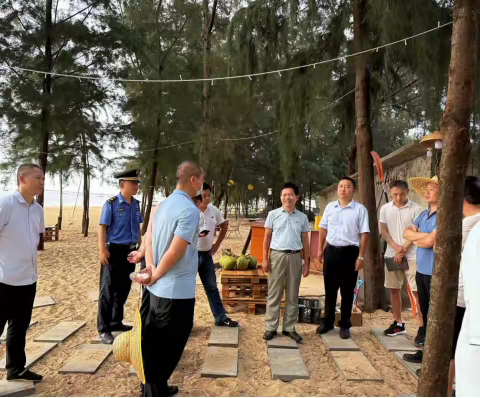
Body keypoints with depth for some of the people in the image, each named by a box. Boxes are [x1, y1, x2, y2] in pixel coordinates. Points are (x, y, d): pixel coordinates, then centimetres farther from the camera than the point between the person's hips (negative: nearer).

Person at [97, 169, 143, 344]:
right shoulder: (111, 203, -12)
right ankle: (104, 329, 11)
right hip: (115, 251, -6)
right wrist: (103, 250, -19)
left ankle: (116, 322, 31)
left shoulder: (136, 204, 7)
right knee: (108, 290, 2)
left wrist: (139, 245, 16)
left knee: (123, 289, 16)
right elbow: (102, 227, -14)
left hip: (130, 251, 7)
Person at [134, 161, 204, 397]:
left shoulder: (165, 204, 8)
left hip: (157, 288, 9)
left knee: (155, 343, 20)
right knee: (168, 347, 7)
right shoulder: (189, 210, -20)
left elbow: (149, 237, 6)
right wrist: (156, 275, -9)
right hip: (176, 291, -9)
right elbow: (175, 252, -23)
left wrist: (151, 267, -6)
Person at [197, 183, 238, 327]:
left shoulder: (213, 210, 2)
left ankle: (221, 318, 22)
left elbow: (224, 226, 18)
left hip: (206, 255, 5)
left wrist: (217, 244, 11)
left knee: (212, 287, 13)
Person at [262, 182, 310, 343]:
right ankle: (271, 327, 12)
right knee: (274, 294, 3)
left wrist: (306, 263, 7)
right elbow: (267, 238, 3)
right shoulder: (273, 214, 2)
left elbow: (305, 241, 10)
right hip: (277, 255, -2)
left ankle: (289, 328, 19)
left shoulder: (302, 217, 6)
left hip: (295, 257, 2)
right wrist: (265, 259, -3)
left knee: (292, 296, 9)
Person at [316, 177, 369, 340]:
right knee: (330, 289, 12)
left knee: (347, 291, 7)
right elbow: (323, 229, 12)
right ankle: (328, 321, 26)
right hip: (331, 250, 3)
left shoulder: (360, 209, -4)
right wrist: (320, 250, 9)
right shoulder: (330, 207, 6)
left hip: (350, 252, -3)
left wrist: (361, 256, -10)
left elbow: (364, 234, -6)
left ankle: (344, 325, 20)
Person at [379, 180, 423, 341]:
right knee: (393, 289, 10)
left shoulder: (416, 209, -7)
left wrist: (403, 250, -10)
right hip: (391, 254, 4)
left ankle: (422, 328, 0)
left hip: (411, 256, -4)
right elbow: (383, 230, 3)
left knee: (417, 291, -6)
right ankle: (398, 323, 22)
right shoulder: (385, 208, 5)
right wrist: (395, 246, -11)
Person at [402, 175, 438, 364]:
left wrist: (415, 239, -3)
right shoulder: (423, 214, 12)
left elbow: (430, 242, -22)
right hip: (421, 270, 8)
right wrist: (422, 236, -13)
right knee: (425, 312, 17)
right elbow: (406, 232, 4)